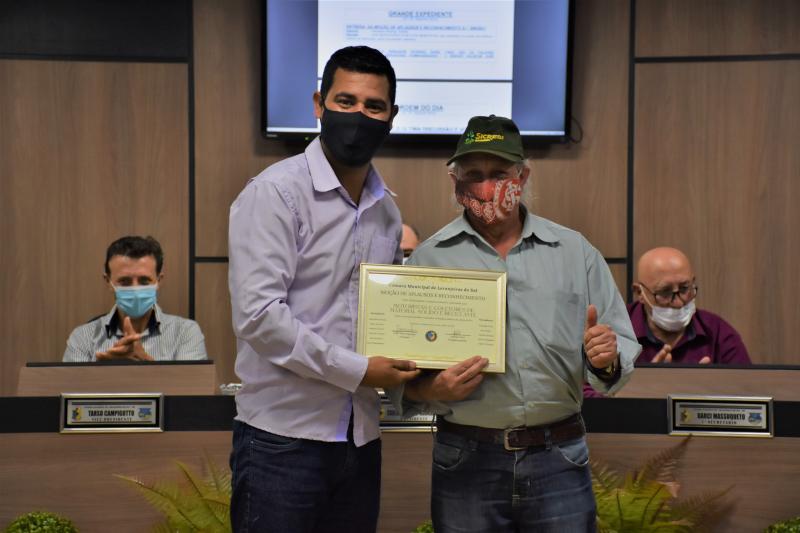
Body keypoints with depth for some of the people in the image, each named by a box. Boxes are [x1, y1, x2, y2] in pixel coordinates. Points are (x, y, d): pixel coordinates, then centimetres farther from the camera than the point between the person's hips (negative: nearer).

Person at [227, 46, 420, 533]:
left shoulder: (387, 210, 11)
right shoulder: (275, 192, -10)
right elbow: (257, 314, -19)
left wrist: (407, 365, 1)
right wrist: (357, 370, -16)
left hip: (361, 437, 6)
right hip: (284, 437, -6)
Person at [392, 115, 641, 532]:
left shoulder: (576, 252, 7)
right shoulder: (428, 259, 2)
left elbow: (623, 348, 8)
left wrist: (606, 360, -13)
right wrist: (430, 390, -18)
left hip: (560, 459, 1)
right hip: (466, 462, -1)